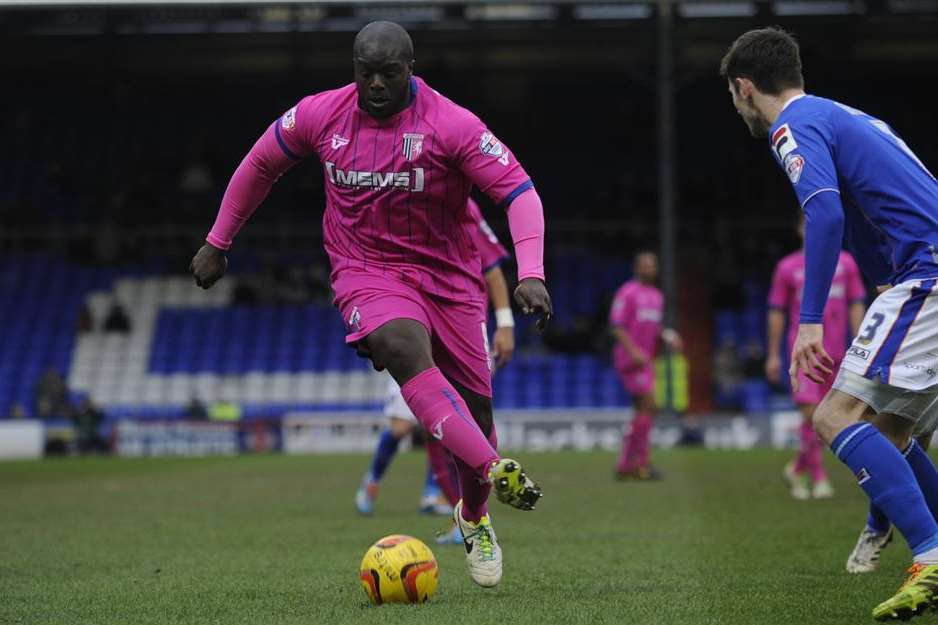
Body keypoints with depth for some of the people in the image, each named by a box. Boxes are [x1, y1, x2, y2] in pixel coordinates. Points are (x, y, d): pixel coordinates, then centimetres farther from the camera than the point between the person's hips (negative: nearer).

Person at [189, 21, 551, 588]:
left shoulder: (453, 125, -14)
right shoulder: (320, 115, -4)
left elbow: (520, 191, -18)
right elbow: (261, 164, 12)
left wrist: (531, 274, -32)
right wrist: (217, 243, 16)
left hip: (449, 277, 0)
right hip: (366, 272, 0)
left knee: (475, 403, 2)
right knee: (407, 350, -33)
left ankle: (475, 519, 32)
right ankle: (496, 472, -44)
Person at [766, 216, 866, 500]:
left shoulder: (846, 263, 7)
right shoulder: (787, 268, 2)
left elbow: (856, 306, 8)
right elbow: (776, 313, 6)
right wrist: (773, 355, 4)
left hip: (834, 352, 3)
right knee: (810, 410, -15)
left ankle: (798, 468, 27)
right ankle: (818, 477, -12)